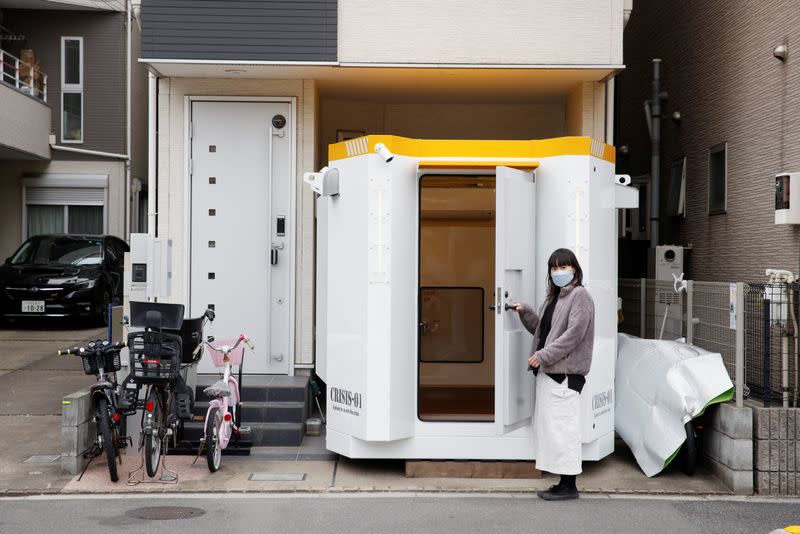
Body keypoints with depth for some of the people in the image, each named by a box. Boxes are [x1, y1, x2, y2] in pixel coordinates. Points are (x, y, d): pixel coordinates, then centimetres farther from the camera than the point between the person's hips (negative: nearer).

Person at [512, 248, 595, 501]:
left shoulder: (580, 295, -7)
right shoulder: (553, 297, 21)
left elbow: (574, 333, -16)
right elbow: (541, 329, 25)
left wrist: (544, 355, -19)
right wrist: (525, 312, 9)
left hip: (566, 373, -9)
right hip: (548, 372, 9)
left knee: (562, 427, -9)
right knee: (547, 426, 9)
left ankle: (569, 485, -3)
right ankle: (562, 483, 15)